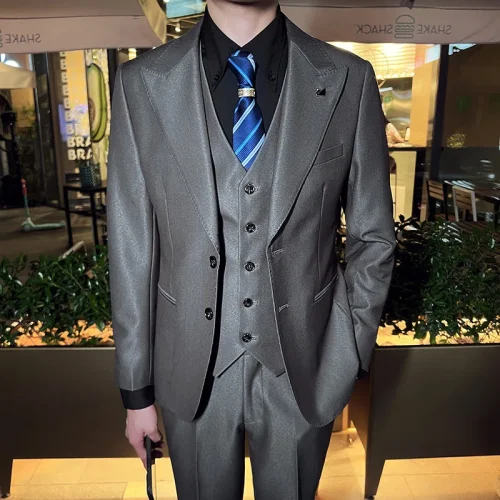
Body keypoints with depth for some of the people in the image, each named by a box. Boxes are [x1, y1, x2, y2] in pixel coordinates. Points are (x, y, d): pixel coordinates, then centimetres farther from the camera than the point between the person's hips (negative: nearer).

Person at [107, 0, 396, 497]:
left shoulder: (349, 80, -7)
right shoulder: (141, 83, -7)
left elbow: (372, 237, 0)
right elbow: (131, 249, -5)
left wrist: (351, 355, -1)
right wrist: (136, 389, 0)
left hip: (302, 366, 1)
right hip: (193, 368, 1)